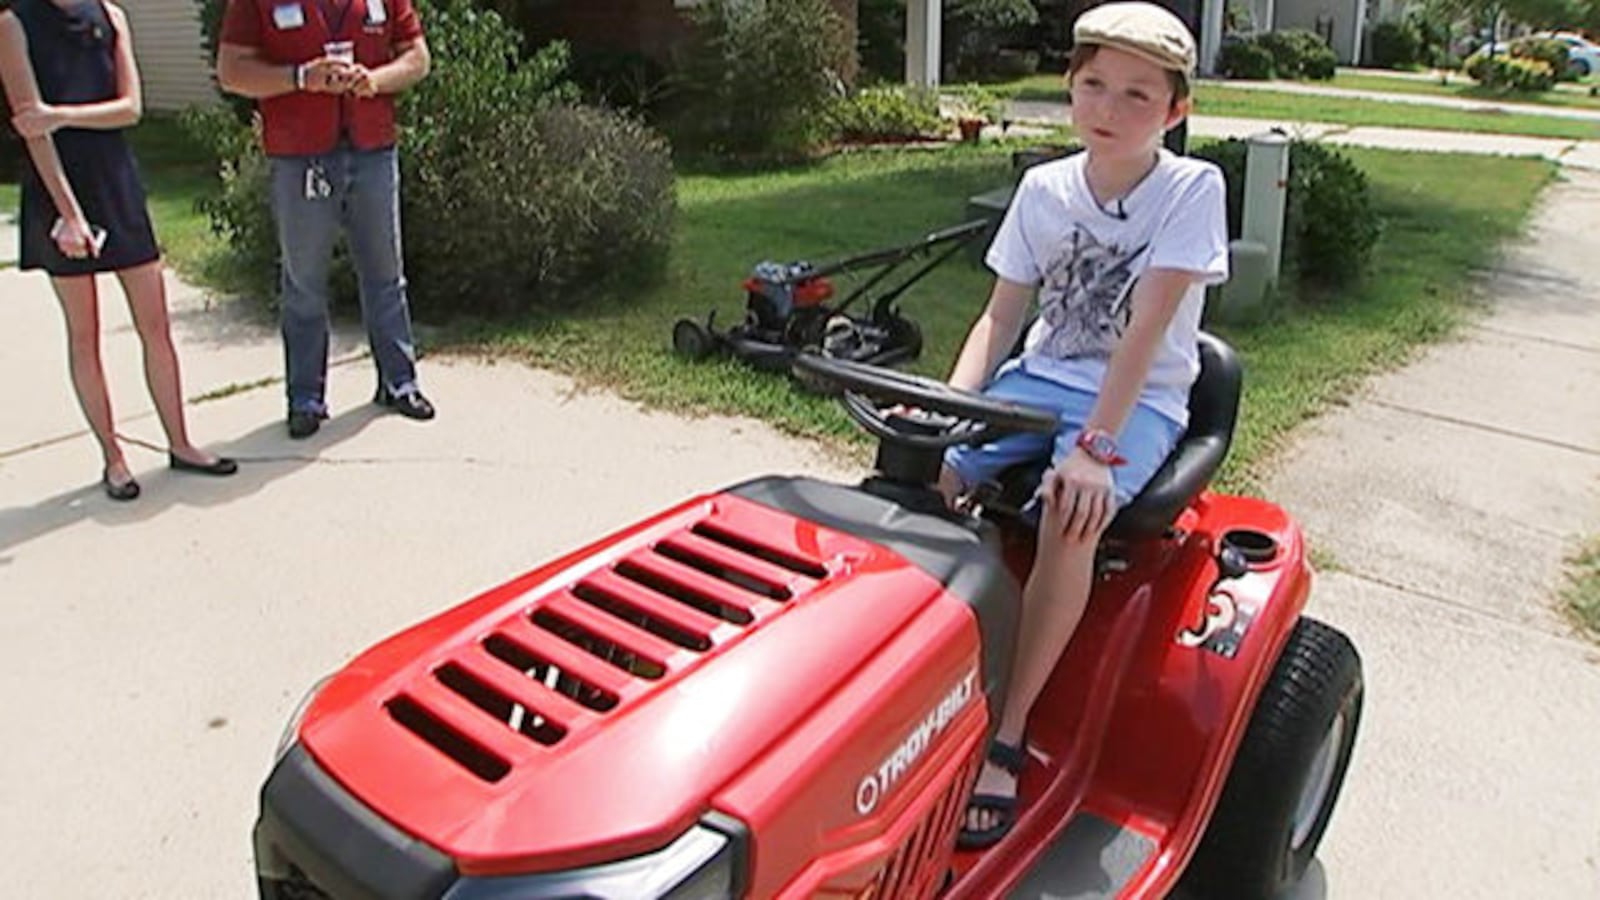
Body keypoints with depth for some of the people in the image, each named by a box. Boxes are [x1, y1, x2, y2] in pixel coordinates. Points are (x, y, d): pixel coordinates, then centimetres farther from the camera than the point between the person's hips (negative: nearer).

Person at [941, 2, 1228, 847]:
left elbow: (1147, 326, -20)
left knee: (1067, 514, -33)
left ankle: (1007, 736, -21)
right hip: (1042, 377, 5)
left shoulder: (1192, 189, -10)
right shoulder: (1044, 188, 2)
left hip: (1140, 401, -4)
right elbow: (1001, 315, 2)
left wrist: (1095, 445, -29)